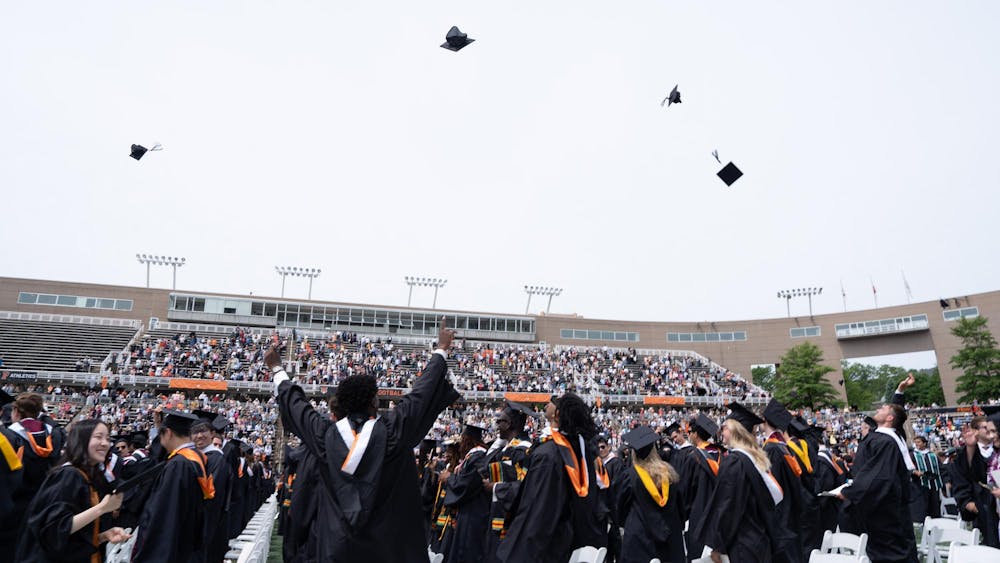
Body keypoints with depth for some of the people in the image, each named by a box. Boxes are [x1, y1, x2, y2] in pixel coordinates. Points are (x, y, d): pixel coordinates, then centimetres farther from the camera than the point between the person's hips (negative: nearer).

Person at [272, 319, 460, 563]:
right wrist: (442, 349, 3)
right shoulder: (390, 430, -14)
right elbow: (422, 392, -7)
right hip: (387, 543, -2)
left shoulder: (325, 434, -7)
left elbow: (295, 404, 8)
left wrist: (277, 369, 23)